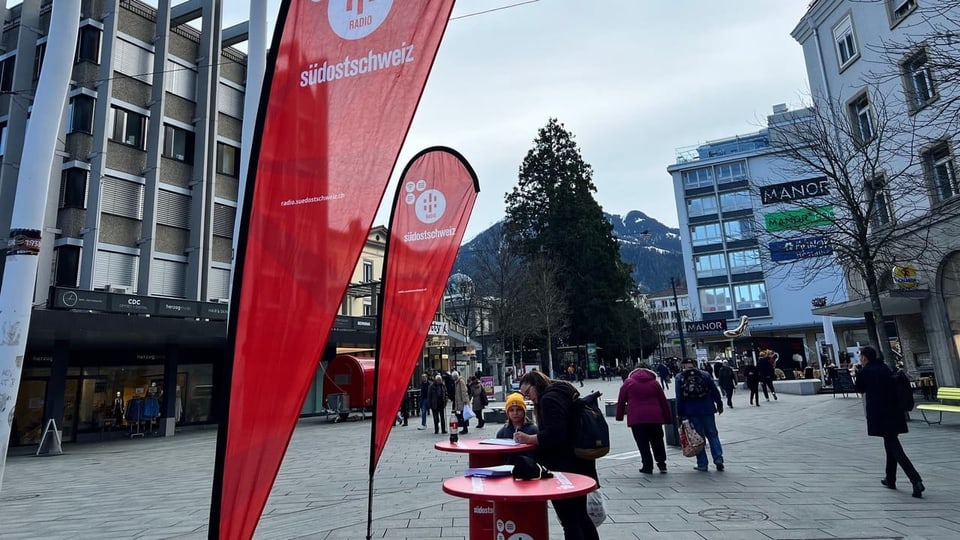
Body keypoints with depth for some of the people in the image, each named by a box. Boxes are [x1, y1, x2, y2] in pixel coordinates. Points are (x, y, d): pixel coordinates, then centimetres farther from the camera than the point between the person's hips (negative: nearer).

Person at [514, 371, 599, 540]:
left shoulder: (549, 399, -15)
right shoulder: (561, 394, 16)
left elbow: (554, 434, -26)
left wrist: (528, 439, -19)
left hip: (564, 468, -10)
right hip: (578, 464, 10)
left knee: (569, 521, -3)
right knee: (580, 516, 21)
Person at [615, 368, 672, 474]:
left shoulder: (628, 383, 7)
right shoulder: (655, 383, 12)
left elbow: (621, 401, 7)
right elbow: (664, 402, 11)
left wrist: (619, 416, 14)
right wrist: (668, 418, 15)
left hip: (636, 418, -2)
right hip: (654, 418, 2)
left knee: (643, 444, 3)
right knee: (657, 442, 15)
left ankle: (647, 466, 4)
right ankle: (662, 464, 15)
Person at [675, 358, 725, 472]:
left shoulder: (679, 378, -2)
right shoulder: (705, 374, 2)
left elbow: (679, 398, -3)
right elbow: (715, 391, 3)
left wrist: (680, 414, 2)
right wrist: (719, 405, 14)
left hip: (692, 412, -1)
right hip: (707, 410, 1)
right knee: (712, 435, 13)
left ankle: (702, 464, 9)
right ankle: (718, 459, 2)